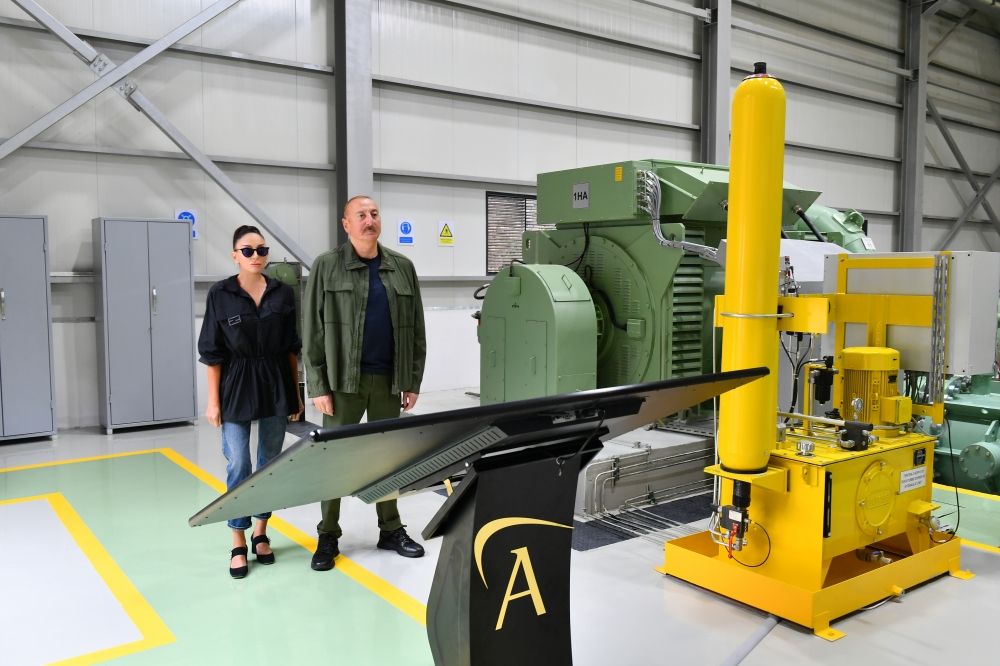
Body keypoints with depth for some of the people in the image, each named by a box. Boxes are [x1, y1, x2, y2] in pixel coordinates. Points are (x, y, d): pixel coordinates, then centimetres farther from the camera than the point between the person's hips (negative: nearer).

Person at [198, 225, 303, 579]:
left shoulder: (283, 293, 1)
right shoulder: (220, 294, -4)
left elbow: (292, 348, 6)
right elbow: (212, 352, -2)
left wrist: (296, 392, 5)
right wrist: (213, 401, -5)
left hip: (276, 385, 2)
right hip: (236, 387, -2)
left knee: (270, 462, 10)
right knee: (238, 464, -2)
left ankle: (261, 533, 26)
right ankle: (238, 543, 11)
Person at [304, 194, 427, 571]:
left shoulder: (403, 268, 7)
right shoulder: (327, 267, -1)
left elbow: (416, 329, 8)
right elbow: (313, 331, -4)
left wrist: (413, 381, 4)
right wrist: (318, 386, -9)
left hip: (388, 380, 3)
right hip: (344, 380, -2)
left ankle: (391, 530, 24)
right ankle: (328, 537, 18)